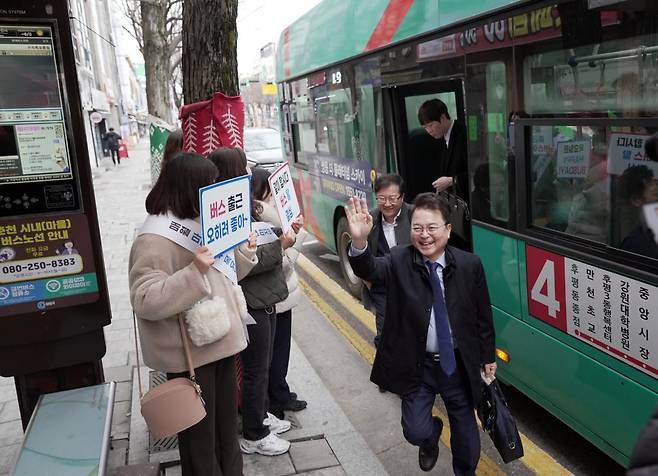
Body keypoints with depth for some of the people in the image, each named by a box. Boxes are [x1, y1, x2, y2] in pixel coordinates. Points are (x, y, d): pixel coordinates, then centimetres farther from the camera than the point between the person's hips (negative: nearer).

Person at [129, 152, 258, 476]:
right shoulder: (155, 238, -19)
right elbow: (145, 301, -26)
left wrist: (242, 254, 5)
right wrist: (194, 272, -33)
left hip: (220, 342, 9)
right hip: (190, 353, -9)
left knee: (226, 422, 23)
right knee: (200, 432, 8)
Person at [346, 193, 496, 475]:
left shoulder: (470, 265, -10)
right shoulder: (399, 261, -13)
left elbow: (483, 315, 0)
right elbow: (370, 270, -34)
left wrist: (488, 357, 8)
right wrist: (360, 242, -55)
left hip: (459, 364, 1)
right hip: (416, 365, -1)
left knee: (465, 430, 17)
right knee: (416, 432, -1)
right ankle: (431, 439, 38)